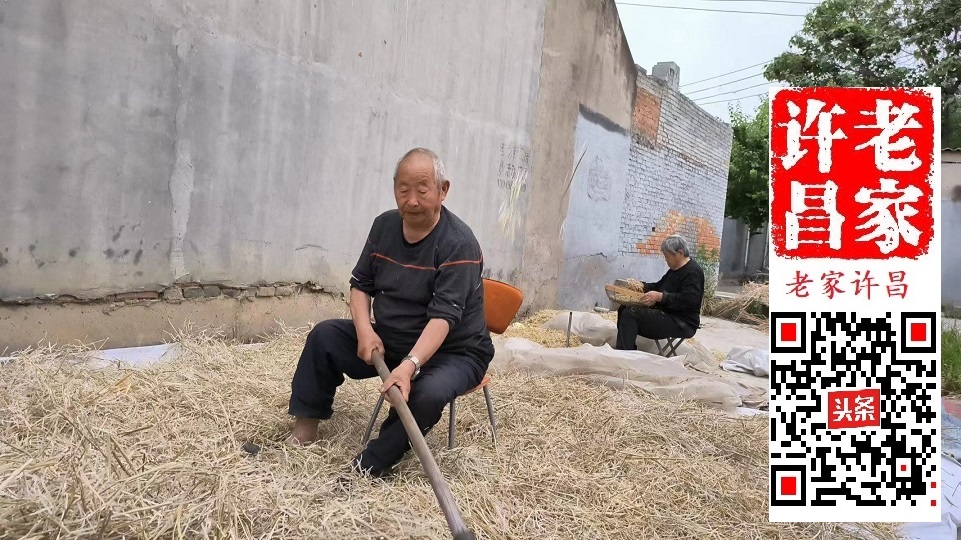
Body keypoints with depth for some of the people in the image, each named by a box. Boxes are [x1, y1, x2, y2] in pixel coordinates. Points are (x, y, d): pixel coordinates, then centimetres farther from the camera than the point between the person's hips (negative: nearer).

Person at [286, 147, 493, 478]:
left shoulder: (459, 244, -22)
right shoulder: (384, 226, 0)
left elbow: (443, 316, -31)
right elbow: (360, 284, 6)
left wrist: (409, 365, -44)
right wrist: (365, 331, -13)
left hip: (452, 351, -6)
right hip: (388, 341, 7)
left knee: (429, 392, -35)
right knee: (325, 335, -4)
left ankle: (373, 463, -14)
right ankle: (307, 422, 6)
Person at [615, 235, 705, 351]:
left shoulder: (693, 271, -15)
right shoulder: (675, 269, 15)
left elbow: (690, 299, -27)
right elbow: (659, 286, 23)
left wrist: (660, 296, -31)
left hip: (682, 324, -10)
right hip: (667, 313, 10)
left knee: (631, 314, -23)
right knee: (624, 309, 4)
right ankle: (628, 349, 0)